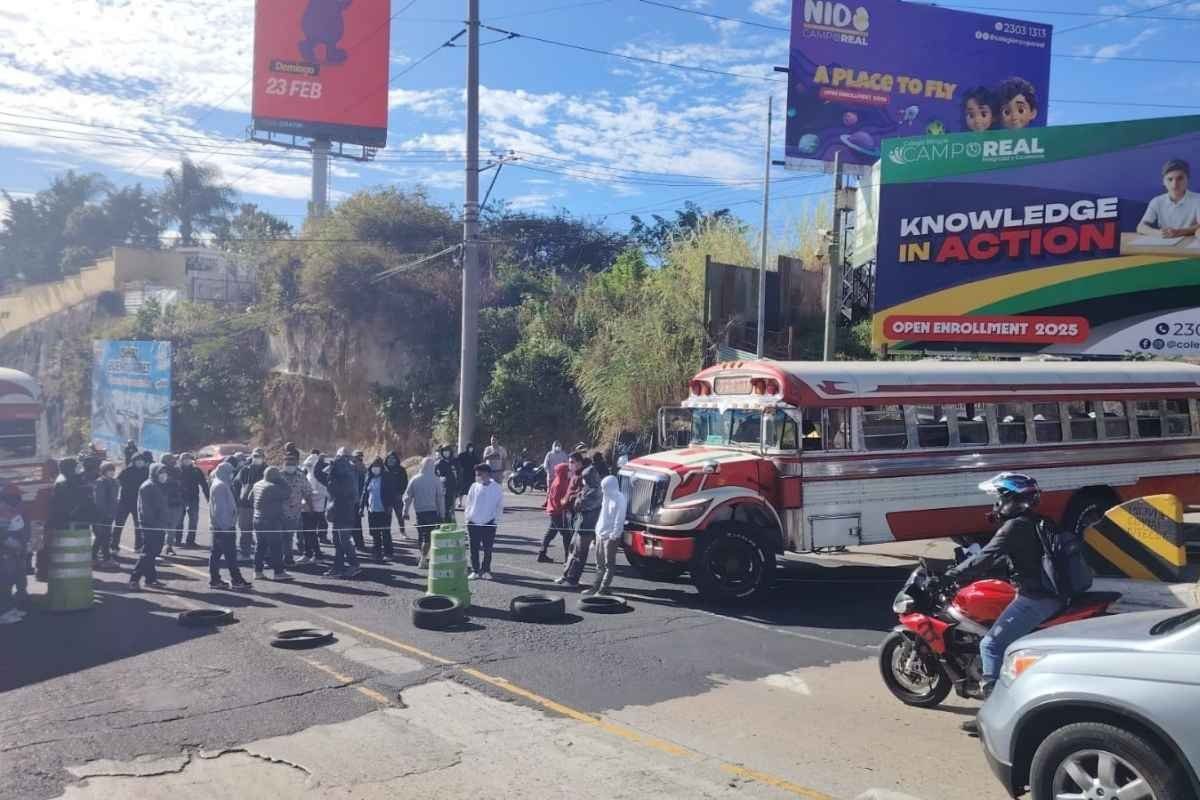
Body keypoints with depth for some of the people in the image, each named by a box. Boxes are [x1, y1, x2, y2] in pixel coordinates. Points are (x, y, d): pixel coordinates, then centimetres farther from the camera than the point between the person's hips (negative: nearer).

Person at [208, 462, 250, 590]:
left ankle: (214, 580, 14)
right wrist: (226, 524, -20)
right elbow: (221, 508, -19)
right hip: (224, 526, -10)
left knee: (216, 553, 10)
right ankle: (236, 580, -4)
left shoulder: (219, 485, 17)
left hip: (218, 526, 10)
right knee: (230, 553, -7)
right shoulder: (221, 486, -15)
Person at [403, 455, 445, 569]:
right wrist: (442, 513, 0)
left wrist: (406, 511, 10)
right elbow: (440, 498, -8)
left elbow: (408, 496, 1)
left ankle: (423, 556, 25)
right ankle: (423, 558, -6)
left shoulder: (415, 480, -1)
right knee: (428, 535, -1)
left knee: (421, 534, 17)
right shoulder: (436, 480, -9)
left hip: (419, 511, 3)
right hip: (432, 510, -3)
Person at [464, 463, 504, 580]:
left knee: (488, 549, 5)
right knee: (474, 549, 6)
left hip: (489, 523, -2)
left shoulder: (496, 488, -5)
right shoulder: (474, 487, 0)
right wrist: (468, 517, 3)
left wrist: (496, 520, -2)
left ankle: (486, 571, 16)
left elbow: (500, 506, 2)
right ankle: (475, 570, 16)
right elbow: (469, 503, 8)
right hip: (473, 522, 2)